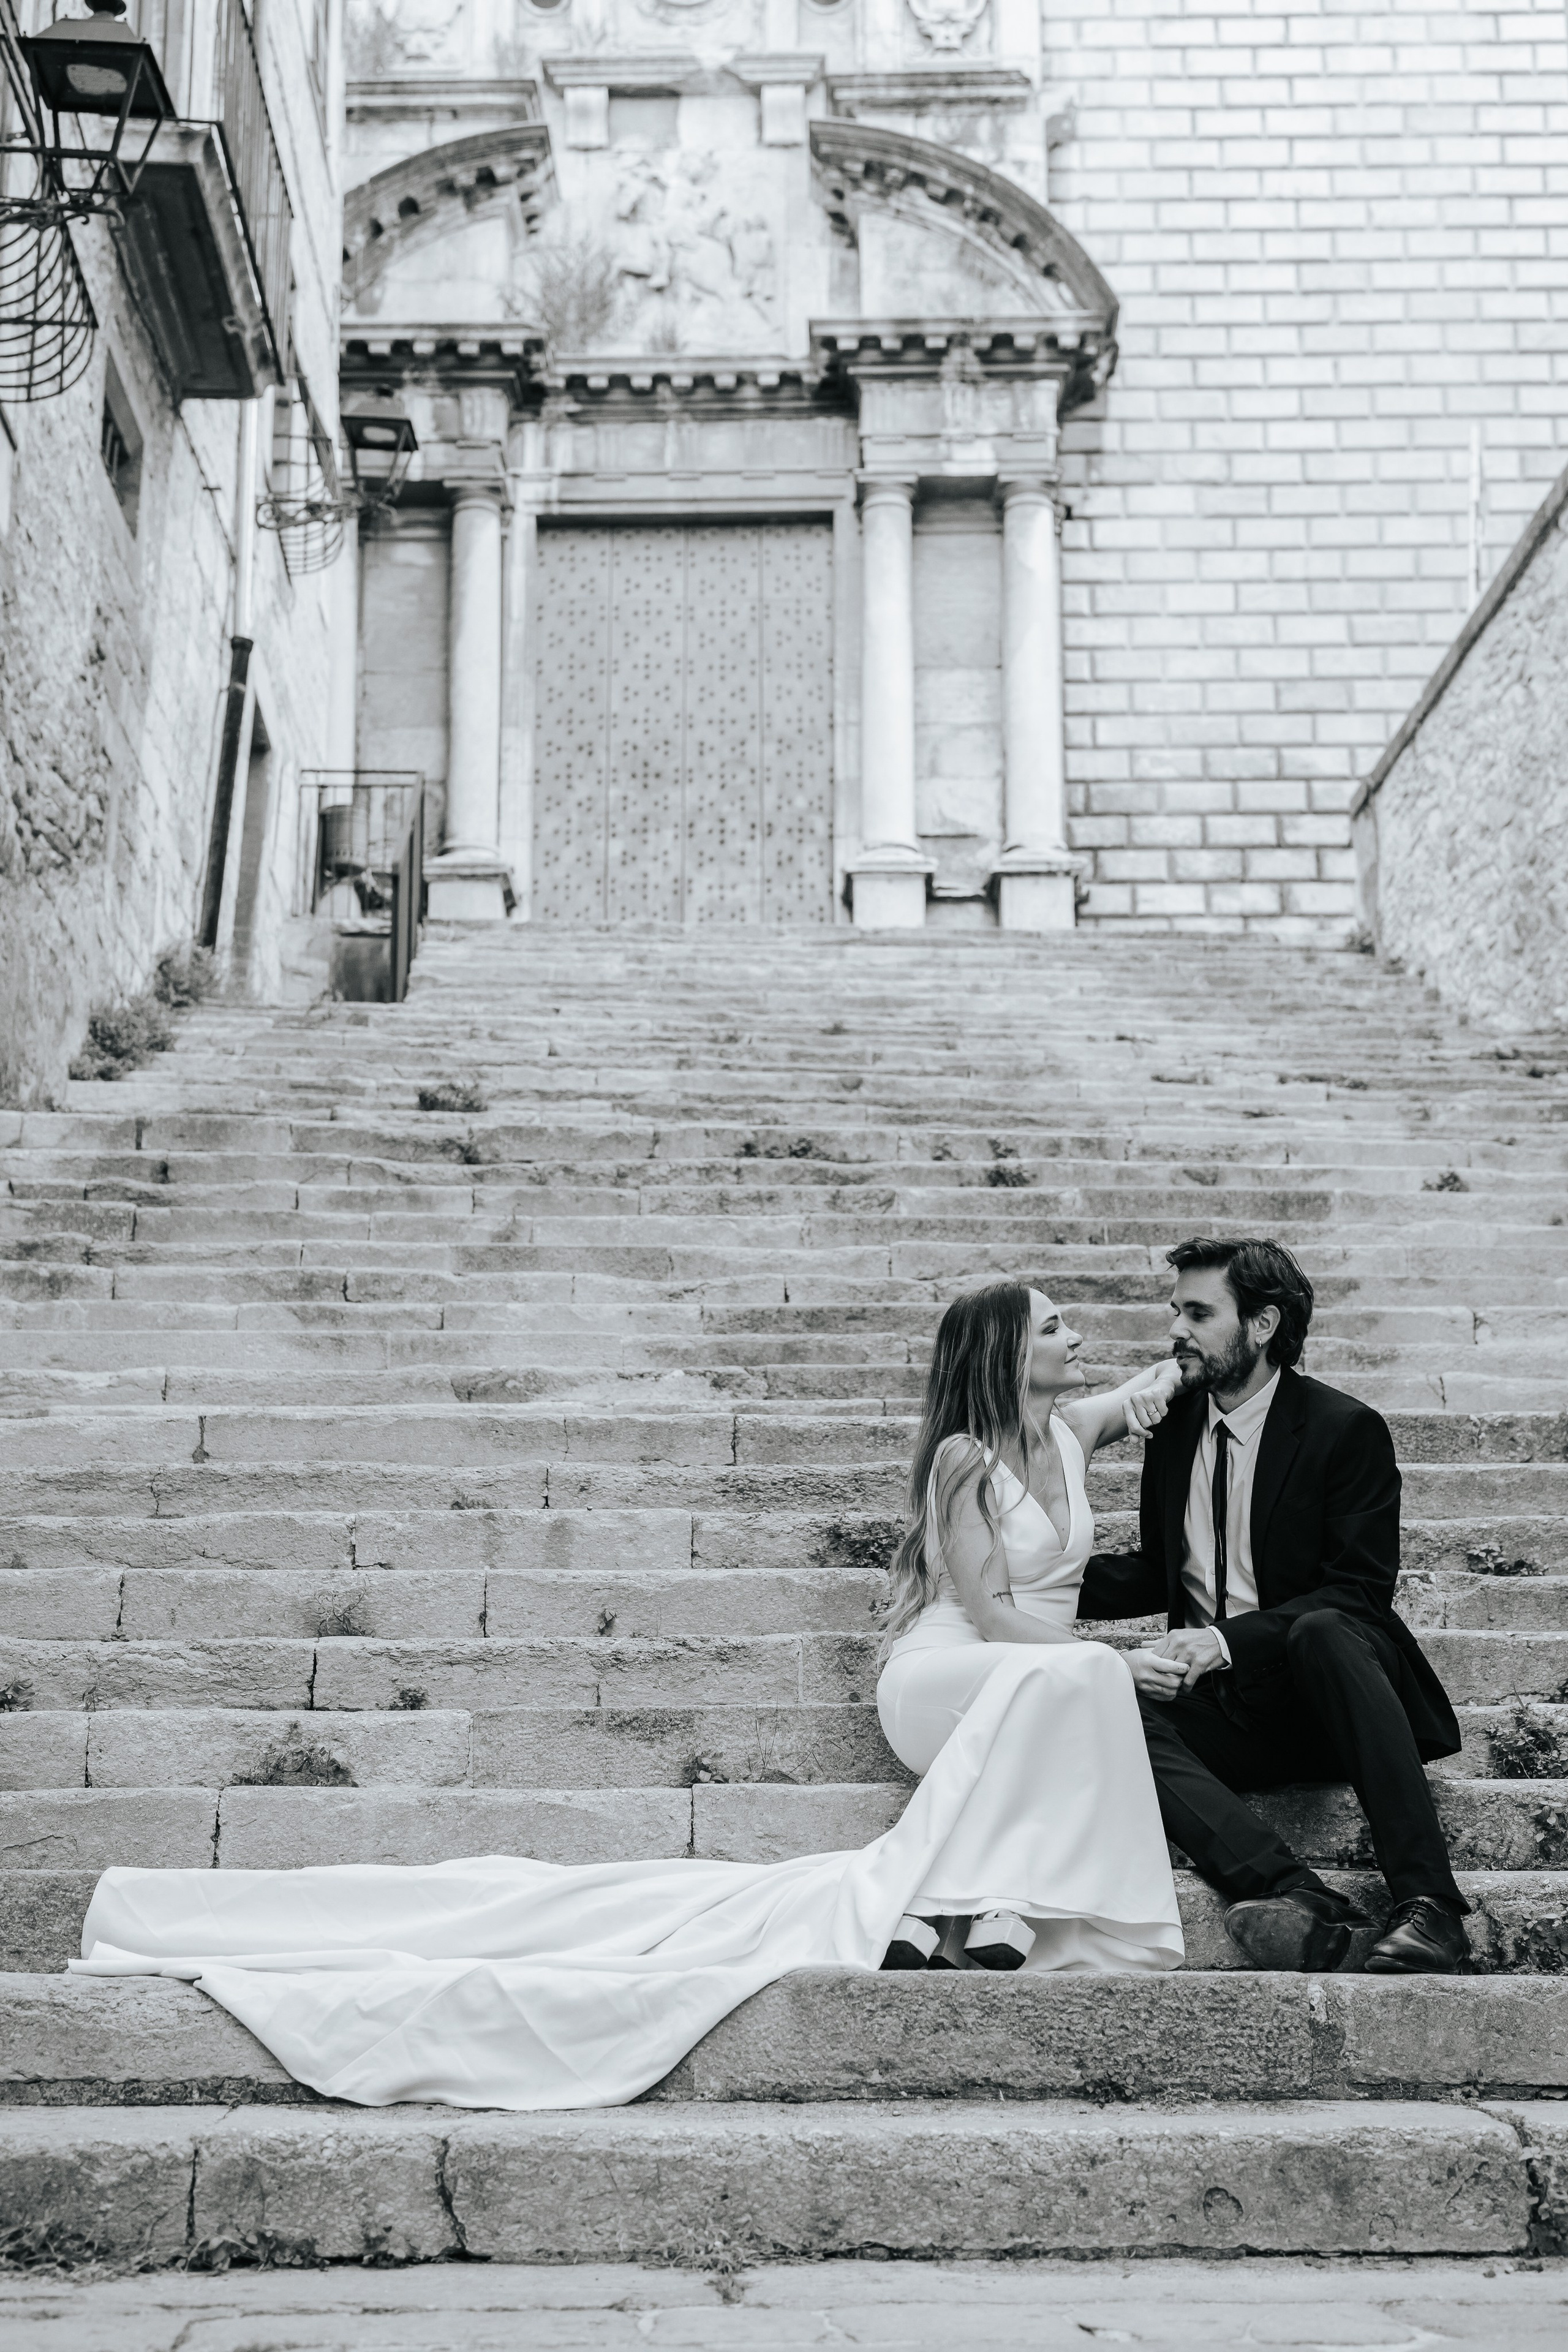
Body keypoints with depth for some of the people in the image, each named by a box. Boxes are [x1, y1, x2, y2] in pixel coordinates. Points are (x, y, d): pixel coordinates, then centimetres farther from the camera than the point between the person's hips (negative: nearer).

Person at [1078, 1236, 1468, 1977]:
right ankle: (1297, 1901, -44)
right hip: (1229, 1702, 4)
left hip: (1323, 1692, -4)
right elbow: (1157, 1574, 21)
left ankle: (1427, 1906, -43)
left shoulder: (1346, 1429, -4)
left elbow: (1360, 1590, -11)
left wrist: (1230, 1639, -23)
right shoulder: (1174, 1427, 13)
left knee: (1321, 1634, -39)